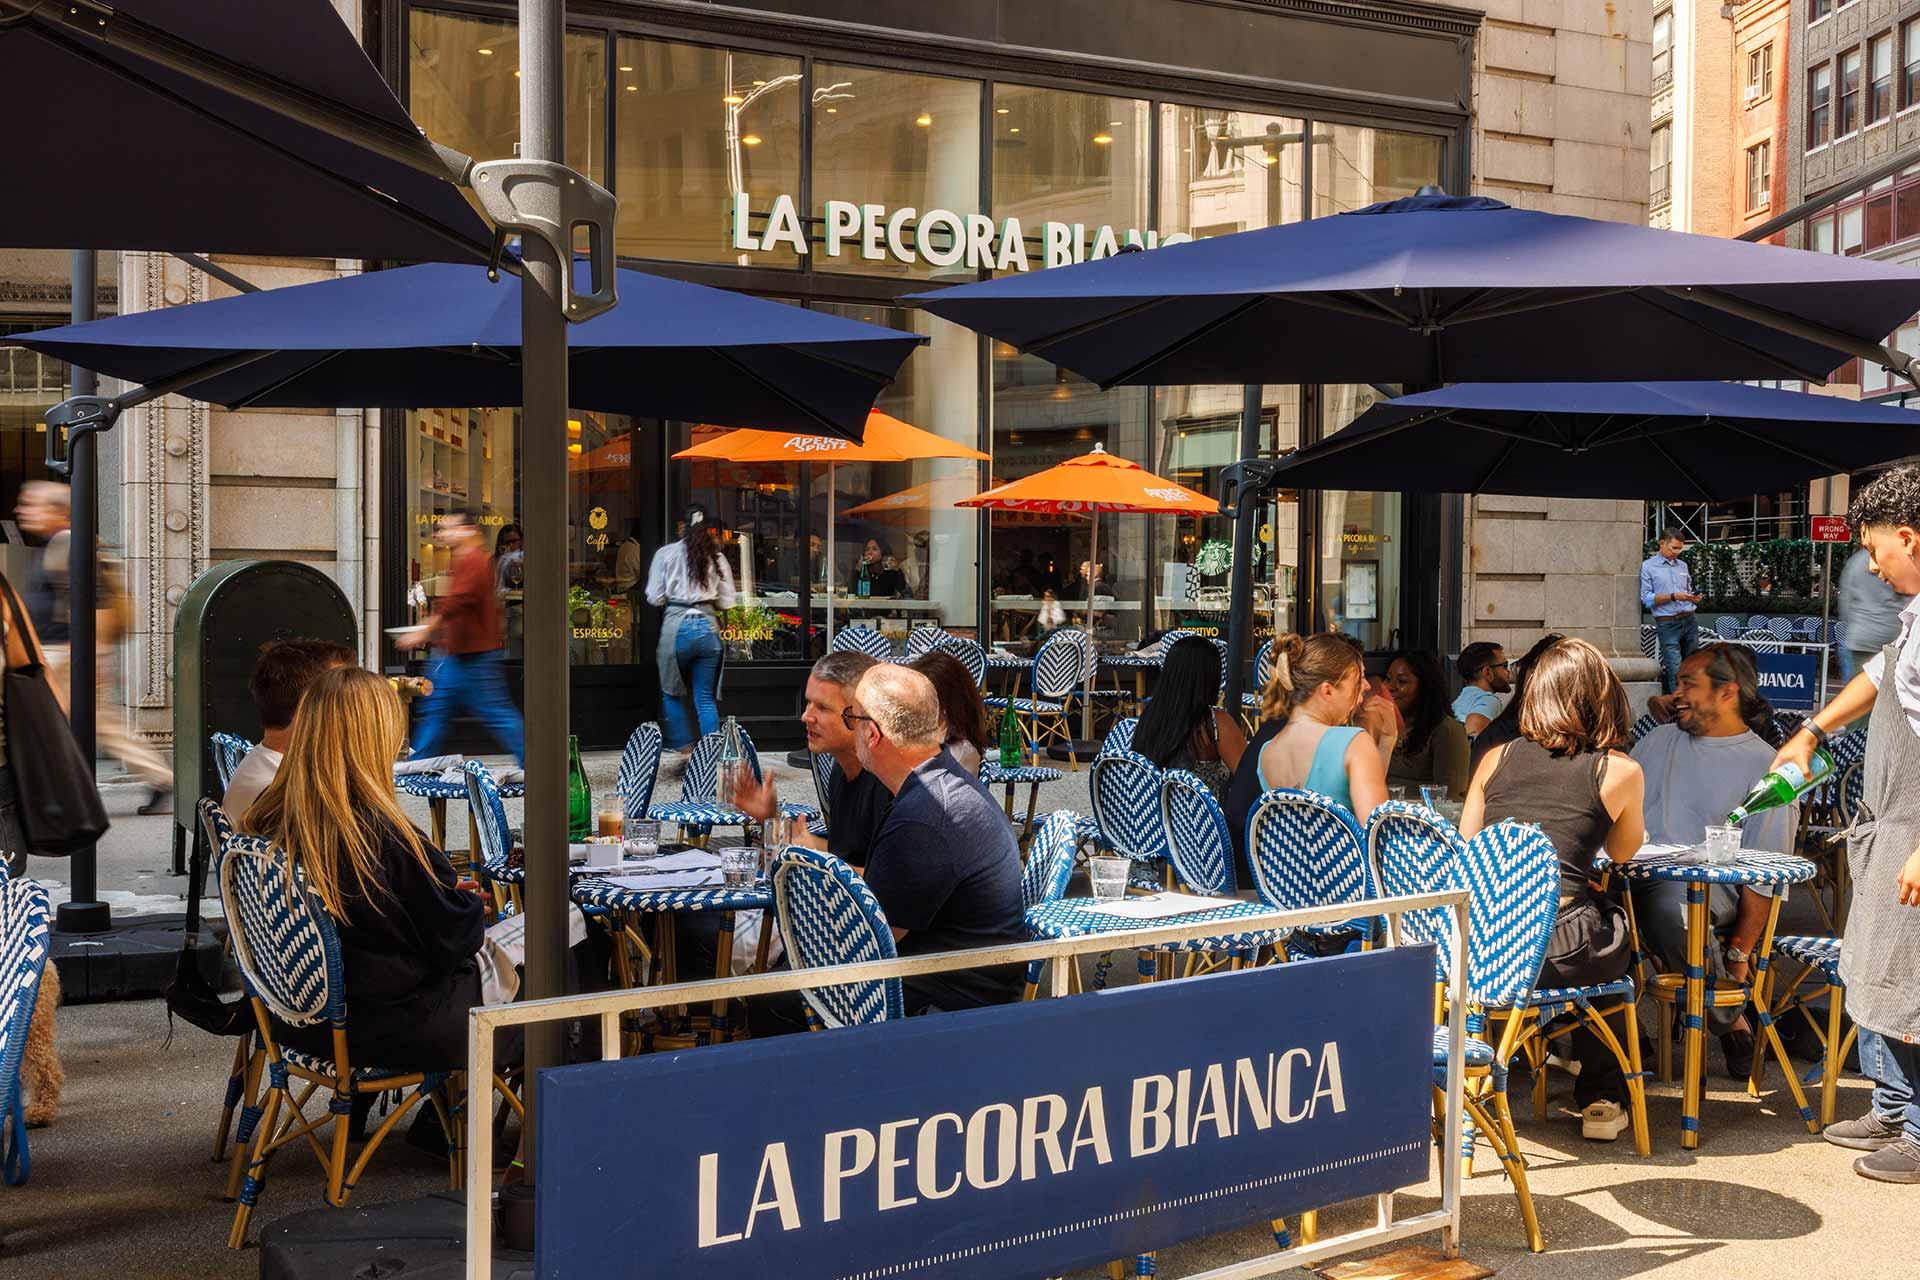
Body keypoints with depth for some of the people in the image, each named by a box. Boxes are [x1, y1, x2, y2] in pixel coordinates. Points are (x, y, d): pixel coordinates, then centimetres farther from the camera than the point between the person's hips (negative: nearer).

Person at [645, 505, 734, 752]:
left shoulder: (665, 554, 1)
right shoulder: (717, 558, 5)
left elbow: (654, 598, 1)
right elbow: (727, 602, 6)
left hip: (676, 625, -2)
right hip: (708, 625, 2)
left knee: (671, 692, 15)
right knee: (706, 697, 8)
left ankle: (682, 745, 14)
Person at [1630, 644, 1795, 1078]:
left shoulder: (1764, 767, 5)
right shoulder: (1658, 741, 21)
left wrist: (1740, 953, -5)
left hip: (1707, 884, -4)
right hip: (1637, 875, 4)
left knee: (1671, 907, -40)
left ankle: (1731, 1021, -13)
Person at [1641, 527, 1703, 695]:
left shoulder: (1683, 565, 18)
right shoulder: (1649, 566, 1)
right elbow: (1646, 598, -6)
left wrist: (1695, 598, 3)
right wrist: (1673, 597, -16)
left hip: (1689, 621, 5)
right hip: (1667, 623, -5)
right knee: (1676, 671, -11)